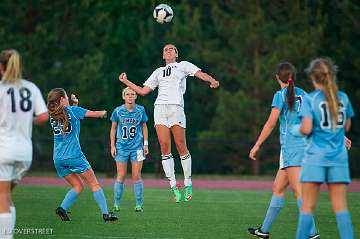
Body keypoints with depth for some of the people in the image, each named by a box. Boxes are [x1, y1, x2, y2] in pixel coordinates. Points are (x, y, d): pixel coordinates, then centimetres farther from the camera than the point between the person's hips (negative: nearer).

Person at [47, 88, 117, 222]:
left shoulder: (52, 115, 9)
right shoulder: (72, 110, -5)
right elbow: (96, 114, 3)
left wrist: (74, 105, 20)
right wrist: (103, 113, 24)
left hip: (58, 159, 6)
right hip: (74, 156, -5)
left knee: (78, 186, 15)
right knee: (94, 184, 4)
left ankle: (62, 208, -5)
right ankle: (105, 213, -3)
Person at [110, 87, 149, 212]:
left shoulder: (140, 110, -1)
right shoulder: (118, 111, -3)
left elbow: (144, 126, 11)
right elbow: (113, 128, 6)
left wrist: (146, 144, 7)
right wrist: (112, 146, 2)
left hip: (137, 147, 0)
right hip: (121, 147, 0)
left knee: (137, 176, -3)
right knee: (121, 176, -3)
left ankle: (139, 204, 4)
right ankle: (116, 204, 7)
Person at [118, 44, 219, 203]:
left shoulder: (183, 65, 15)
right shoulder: (158, 72, 27)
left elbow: (200, 74, 0)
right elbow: (143, 91, 27)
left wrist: (212, 80, -20)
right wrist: (126, 82, 24)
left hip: (176, 107, -4)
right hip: (160, 108, 4)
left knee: (181, 147, -8)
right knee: (165, 148, -8)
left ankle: (188, 184, 3)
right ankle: (173, 186, -5)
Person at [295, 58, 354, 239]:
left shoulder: (310, 99, -6)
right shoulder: (343, 98, 6)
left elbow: (306, 129, -14)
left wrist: (297, 129, 7)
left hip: (315, 157, -3)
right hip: (338, 156, 3)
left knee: (308, 207, 2)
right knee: (340, 206, 2)